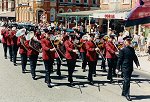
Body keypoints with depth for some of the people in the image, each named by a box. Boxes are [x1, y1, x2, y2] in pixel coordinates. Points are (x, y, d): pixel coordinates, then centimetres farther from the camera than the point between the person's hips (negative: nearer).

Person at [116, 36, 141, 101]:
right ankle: (127, 94, -1)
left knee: (126, 80, 15)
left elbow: (135, 57, 14)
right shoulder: (122, 50, -10)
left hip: (130, 68, 7)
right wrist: (117, 68, -8)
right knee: (127, 80, -8)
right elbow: (119, 59, -8)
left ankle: (124, 93, 27)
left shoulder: (132, 49, 10)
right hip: (125, 68, -7)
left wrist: (138, 64, 2)